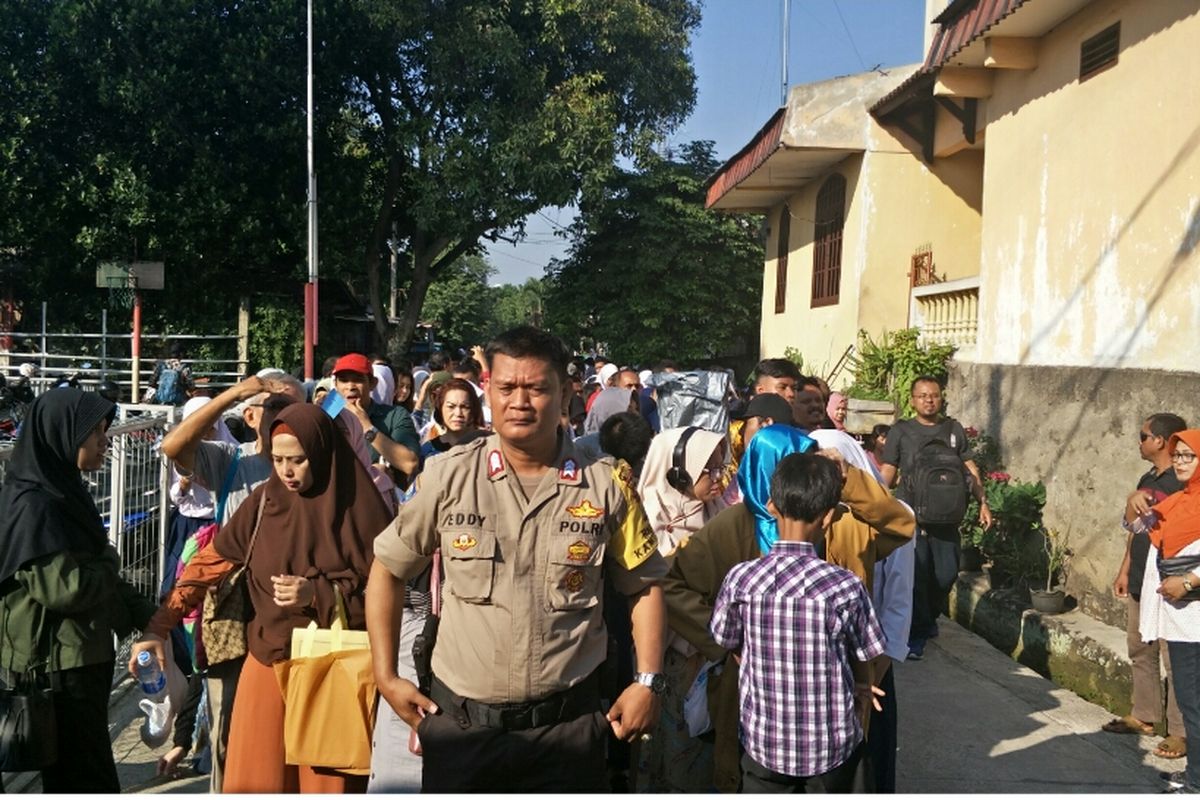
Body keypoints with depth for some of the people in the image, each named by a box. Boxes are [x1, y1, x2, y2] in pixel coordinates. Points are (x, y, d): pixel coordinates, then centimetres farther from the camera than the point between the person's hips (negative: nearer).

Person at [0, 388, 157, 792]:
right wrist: (110, 563, -5)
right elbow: (66, 588, -24)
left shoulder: (64, 491, 9)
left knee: (71, 776, 18)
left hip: (80, 659, 9)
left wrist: (148, 619, 8)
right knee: (88, 779, -1)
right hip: (57, 666, -9)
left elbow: (97, 574, 16)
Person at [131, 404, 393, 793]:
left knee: (327, 780, 4)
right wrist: (158, 627, -5)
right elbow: (210, 562, 3)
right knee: (254, 779, 5)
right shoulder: (264, 502, 1)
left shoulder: (358, 508, -9)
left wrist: (318, 594, -20)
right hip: (269, 660, 3)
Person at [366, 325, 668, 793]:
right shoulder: (448, 476, -6)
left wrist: (648, 682, -1)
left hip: (567, 722, 0)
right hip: (460, 720, 1)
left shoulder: (606, 483, -5)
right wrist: (386, 677, 3)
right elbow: (388, 569, 5)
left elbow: (643, 585, 5)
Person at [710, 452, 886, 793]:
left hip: (764, 741, 1)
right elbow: (862, 662, -5)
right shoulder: (846, 586, -19)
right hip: (834, 742, -1)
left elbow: (731, 646, 0)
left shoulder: (739, 580, -15)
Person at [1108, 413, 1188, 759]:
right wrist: (1125, 571, 18)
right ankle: (1144, 715, 28)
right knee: (1140, 651, 16)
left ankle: (1180, 732, 4)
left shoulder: (1182, 483, -14)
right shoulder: (1147, 480, 13)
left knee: (1175, 660, -3)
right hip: (1140, 583, 9)